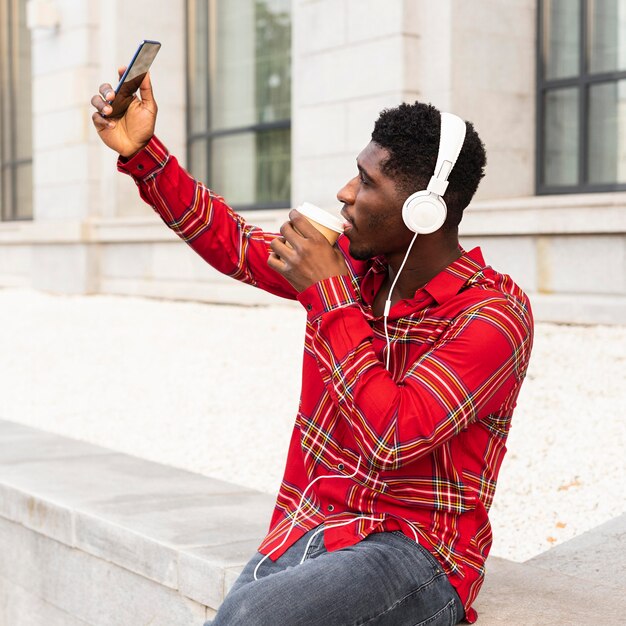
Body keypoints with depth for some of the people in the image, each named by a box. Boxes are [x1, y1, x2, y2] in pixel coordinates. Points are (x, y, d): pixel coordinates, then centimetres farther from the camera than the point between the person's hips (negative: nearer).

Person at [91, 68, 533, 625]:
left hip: (414, 553, -6)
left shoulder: (493, 313, -15)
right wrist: (142, 152, 9)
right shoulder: (349, 264, 5)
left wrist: (327, 294, -20)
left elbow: (393, 438, -24)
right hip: (305, 531, 6)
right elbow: (233, 243, 18)